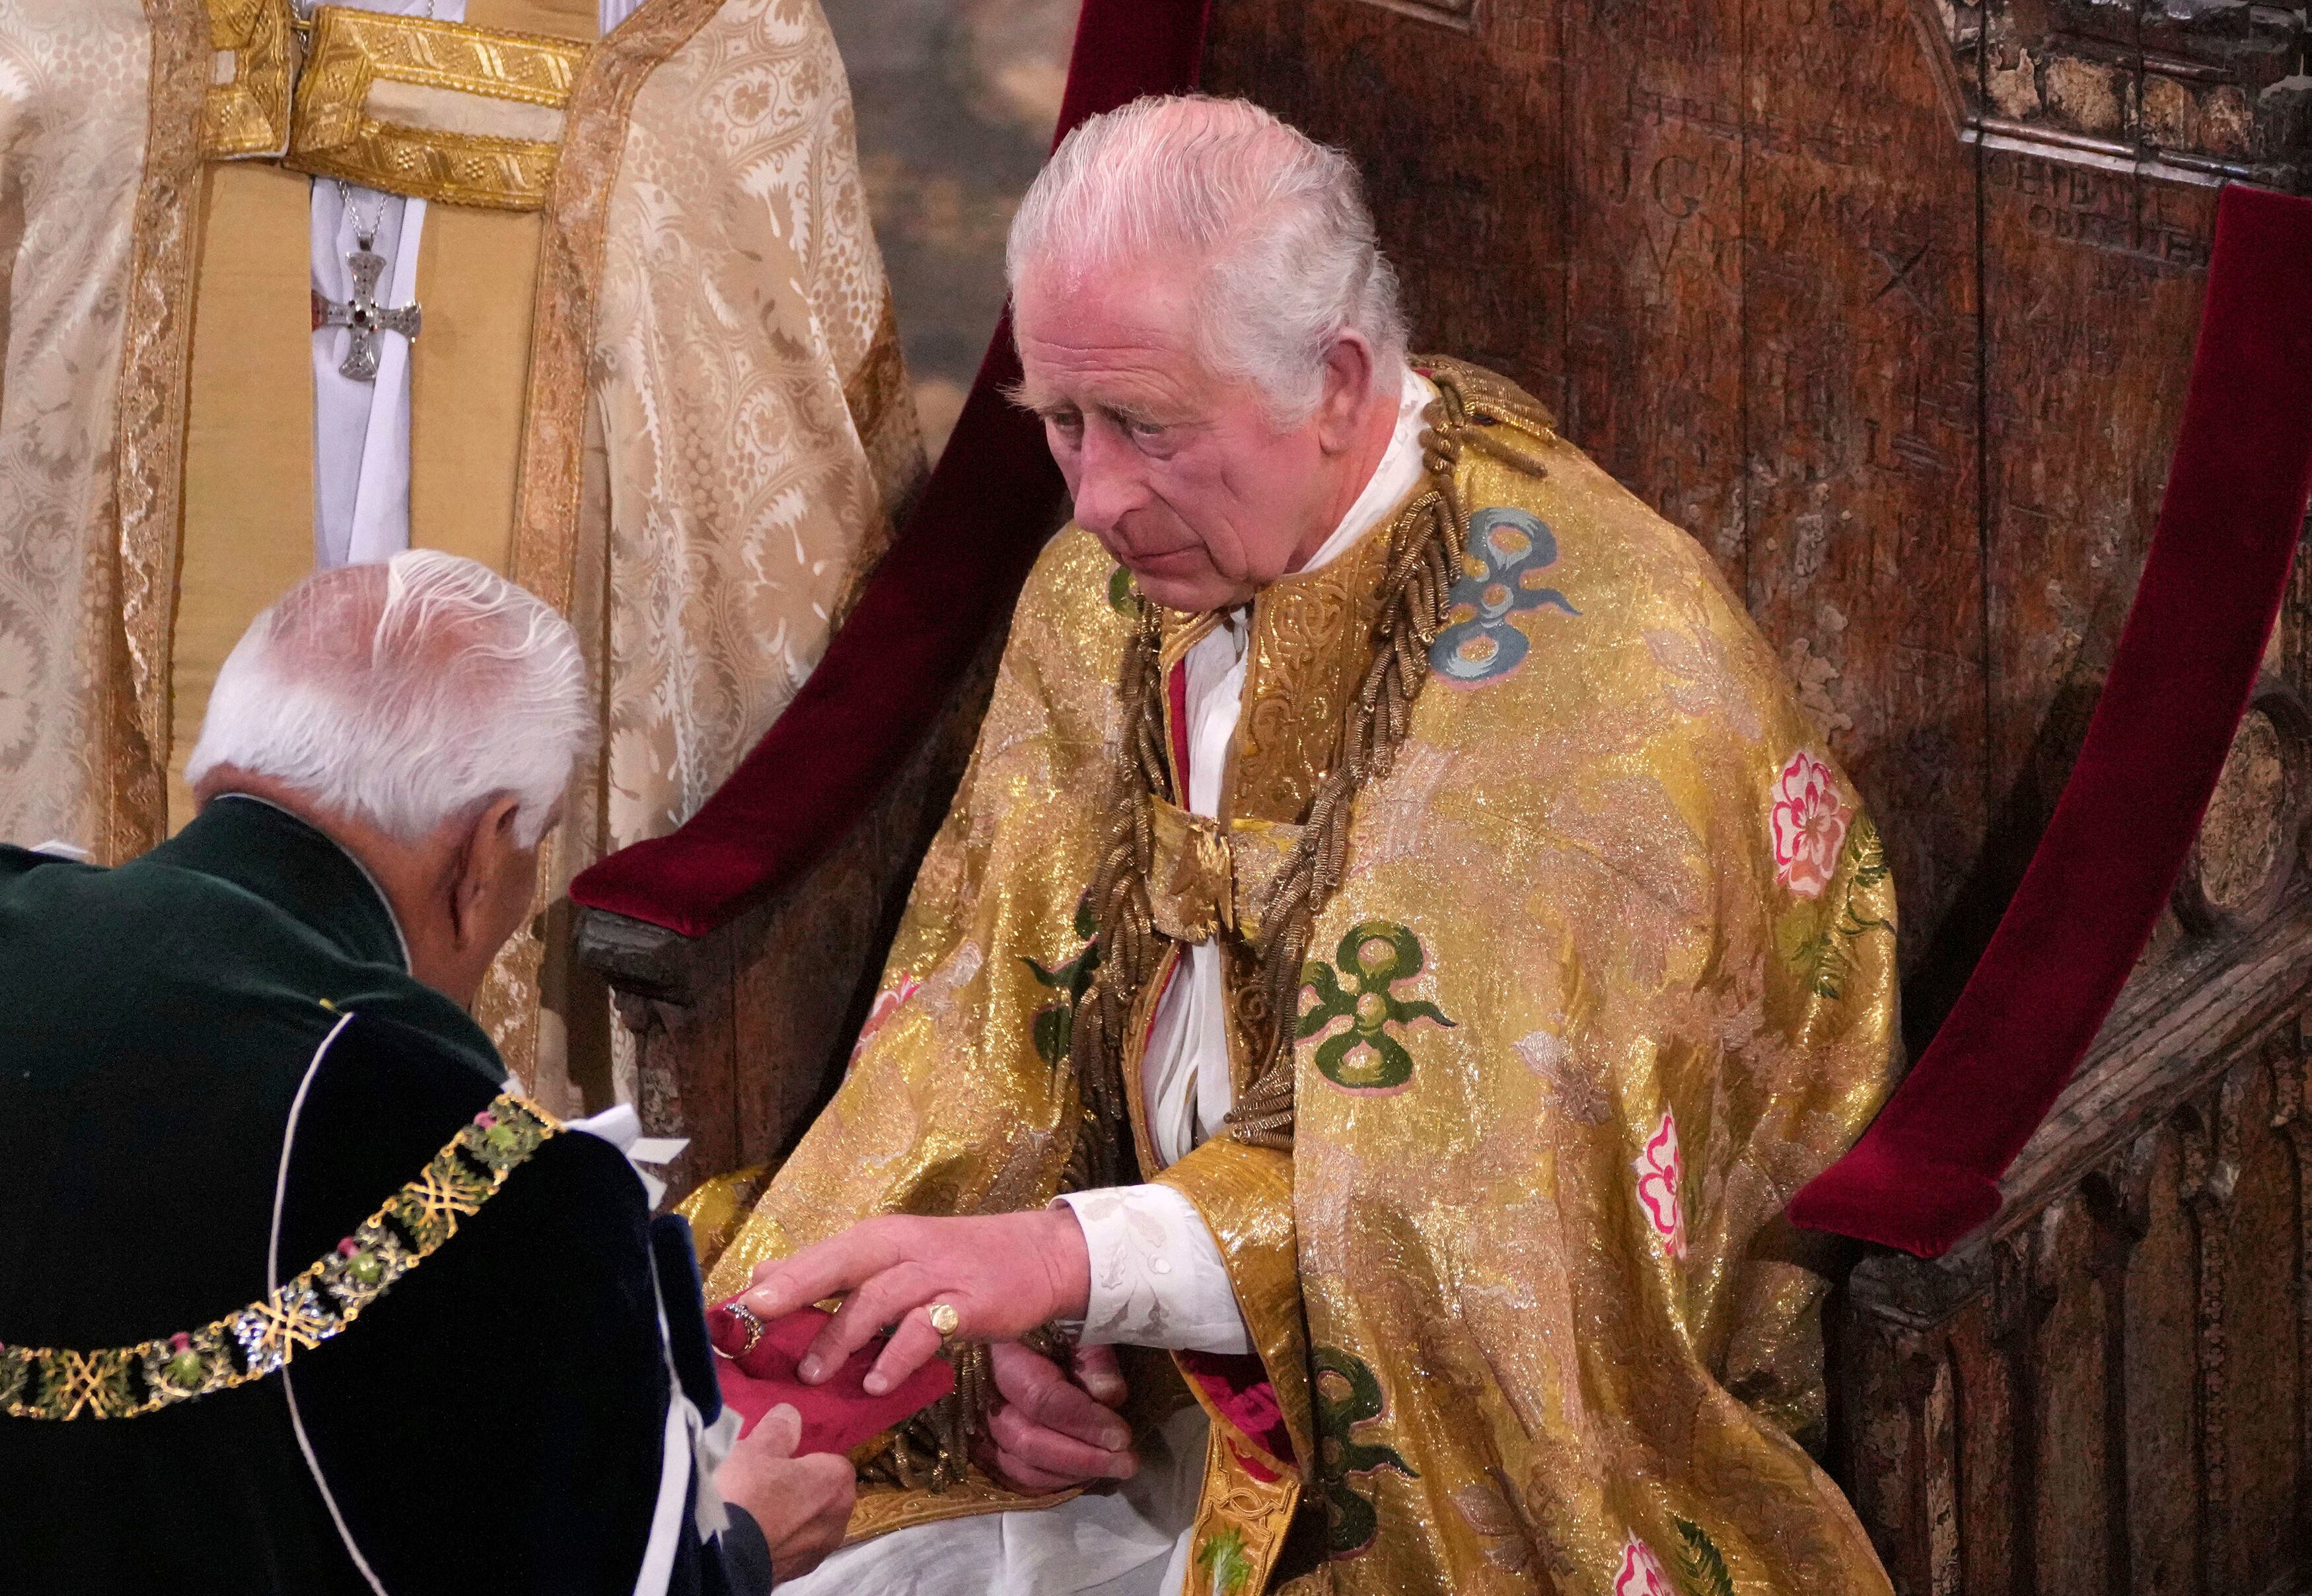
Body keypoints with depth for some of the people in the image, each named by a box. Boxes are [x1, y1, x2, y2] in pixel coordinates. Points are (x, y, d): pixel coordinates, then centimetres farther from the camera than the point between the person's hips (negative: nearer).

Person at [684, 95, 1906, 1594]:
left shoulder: (1592, 651, -19)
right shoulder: (1102, 597, 3)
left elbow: (1507, 1171, -23)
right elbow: (990, 1011, 9)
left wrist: (1079, 1256, -30)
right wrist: (1007, 1312, -11)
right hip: (1127, 1425, 6)